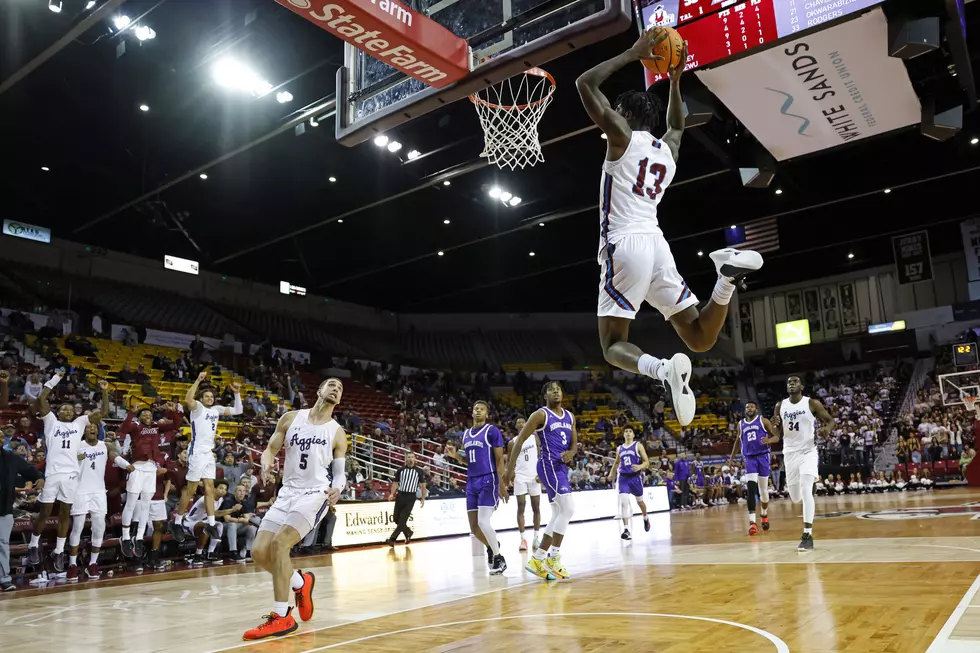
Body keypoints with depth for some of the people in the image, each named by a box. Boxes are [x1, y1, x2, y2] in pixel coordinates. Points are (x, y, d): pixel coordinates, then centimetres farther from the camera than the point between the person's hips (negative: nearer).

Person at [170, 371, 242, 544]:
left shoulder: (217, 409, 13)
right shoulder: (197, 407, -6)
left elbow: (237, 411, 15)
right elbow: (187, 400, -29)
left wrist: (237, 393, 4)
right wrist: (198, 380, -31)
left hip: (209, 453, 7)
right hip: (197, 452, -7)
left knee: (209, 488, 7)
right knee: (190, 489, -3)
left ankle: (211, 524, 10)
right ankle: (176, 523, 9)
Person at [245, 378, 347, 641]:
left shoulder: (337, 433, 3)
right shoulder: (291, 418, 7)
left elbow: (340, 472, 5)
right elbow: (270, 449, 10)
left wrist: (337, 488, -19)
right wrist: (266, 465, -14)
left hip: (315, 494, -4)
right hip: (287, 492, 4)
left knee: (278, 543, -22)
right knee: (259, 552, -3)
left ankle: (281, 617, -11)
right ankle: (301, 582, 24)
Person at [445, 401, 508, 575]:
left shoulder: (492, 431, -5)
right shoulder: (466, 434, 15)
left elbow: (500, 459, -9)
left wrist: (502, 485, -16)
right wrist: (456, 455, 2)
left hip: (488, 481, -7)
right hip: (471, 482, 7)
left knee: (483, 522, -16)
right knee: (474, 527, 6)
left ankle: (499, 559, 2)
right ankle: (491, 546, 35)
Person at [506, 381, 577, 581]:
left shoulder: (570, 416, 15)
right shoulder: (540, 414, -6)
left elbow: (574, 442, 19)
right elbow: (520, 439, -7)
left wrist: (571, 453, -5)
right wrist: (511, 466, -10)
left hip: (562, 467, 8)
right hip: (549, 466, -8)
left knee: (558, 515, 10)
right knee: (568, 509, -17)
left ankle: (537, 560, 17)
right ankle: (554, 559, -8)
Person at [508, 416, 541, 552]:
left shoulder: (534, 438, 5)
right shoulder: (513, 442, 5)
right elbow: (509, 461, 9)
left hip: (534, 476, 1)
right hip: (520, 477, -1)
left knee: (536, 508, 4)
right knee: (521, 508, -5)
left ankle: (536, 538, 13)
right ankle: (523, 539, -2)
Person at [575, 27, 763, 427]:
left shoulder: (623, 135, 4)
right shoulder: (668, 149, 22)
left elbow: (585, 83, 6)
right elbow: (677, 124, 47)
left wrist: (632, 54, 11)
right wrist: (675, 81, 39)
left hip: (625, 246, -5)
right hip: (656, 245, 6)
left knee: (614, 345, 0)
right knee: (701, 339, 7)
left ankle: (663, 369, -32)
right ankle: (727, 276, -20)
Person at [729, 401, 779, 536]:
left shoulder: (763, 421, 1)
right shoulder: (741, 424, 11)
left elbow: (776, 437, -1)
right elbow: (738, 441, 23)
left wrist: (769, 440, -24)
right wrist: (732, 457, 21)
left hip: (763, 456, -1)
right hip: (749, 458, 1)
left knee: (763, 490, 8)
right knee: (751, 489, -15)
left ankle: (764, 515, 35)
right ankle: (752, 522, -19)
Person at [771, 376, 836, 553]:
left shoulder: (813, 403, -6)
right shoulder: (780, 406, 3)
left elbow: (831, 421, 0)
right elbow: (777, 433, 10)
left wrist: (827, 430, -24)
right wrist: (774, 426, -15)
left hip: (808, 452, -4)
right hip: (790, 453, 4)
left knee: (806, 491, -21)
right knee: (795, 498, 10)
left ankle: (808, 535, -19)